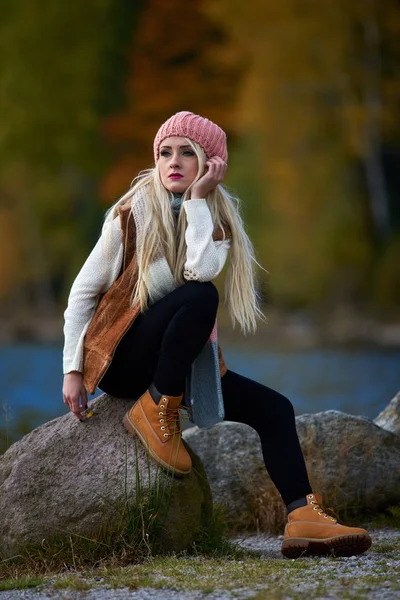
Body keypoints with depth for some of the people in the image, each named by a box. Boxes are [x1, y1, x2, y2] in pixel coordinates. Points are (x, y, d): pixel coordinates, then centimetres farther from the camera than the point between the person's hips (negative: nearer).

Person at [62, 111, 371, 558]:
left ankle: (304, 519, -17)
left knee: (273, 408, -8)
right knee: (199, 298, -32)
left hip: (181, 362, 6)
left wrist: (198, 198, -19)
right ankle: (153, 413, -22)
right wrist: (72, 370, -10)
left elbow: (202, 268, -20)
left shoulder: (216, 217, 4)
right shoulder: (132, 214, -7)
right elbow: (84, 291, -5)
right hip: (119, 357, -6)